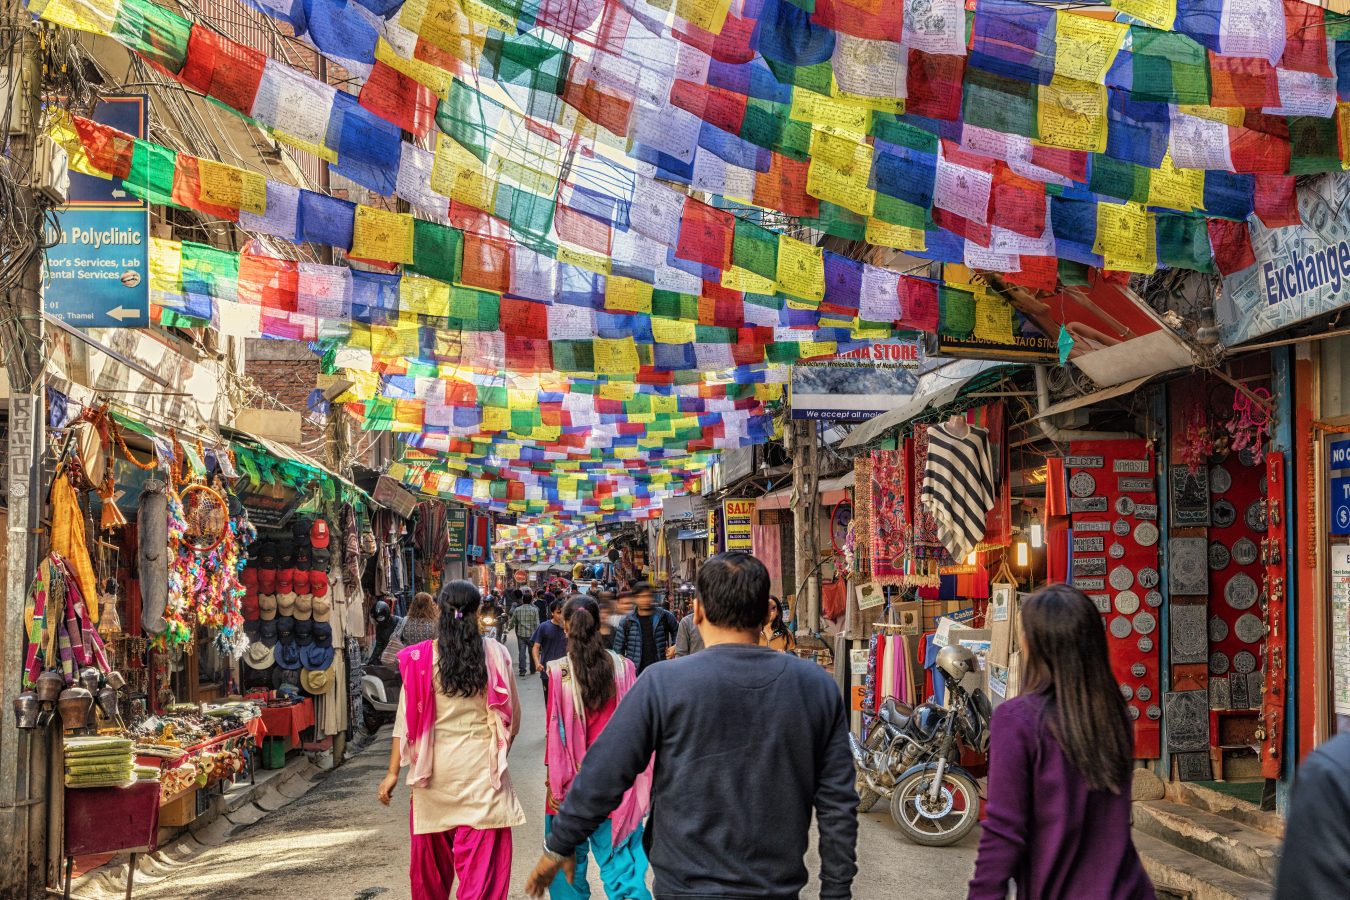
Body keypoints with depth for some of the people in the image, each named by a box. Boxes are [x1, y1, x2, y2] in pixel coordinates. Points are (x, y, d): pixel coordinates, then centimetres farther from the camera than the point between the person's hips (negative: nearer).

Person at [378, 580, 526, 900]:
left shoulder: (420, 658, -4)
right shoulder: (495, 654, -5)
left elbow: (406, 719, -3)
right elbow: (512, 717, 2)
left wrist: (393, 772, 2)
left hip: (435, 767, 2)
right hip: (483, 767, -1)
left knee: (432, 854, 19)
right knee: (483, 859, 1)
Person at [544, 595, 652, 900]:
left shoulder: (558, 672, -11)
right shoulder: (623, 667, -5)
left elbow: (554, 732, -8)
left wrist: (552, 783, 0)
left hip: (573, 780, -1)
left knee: (569, 862, 15)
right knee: (618, 859, 5)